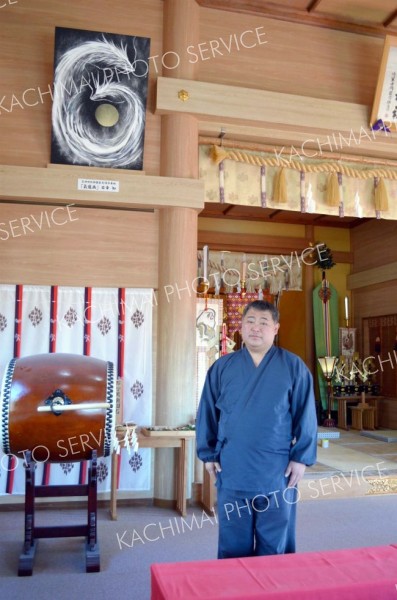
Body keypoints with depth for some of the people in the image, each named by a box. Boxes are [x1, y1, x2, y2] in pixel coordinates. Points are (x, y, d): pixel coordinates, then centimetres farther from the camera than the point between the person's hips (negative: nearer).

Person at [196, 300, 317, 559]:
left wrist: (301, 457, -5)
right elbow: (207, 413, 8)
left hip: (277, 470, -1)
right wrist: (208, 454, 6)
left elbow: (305, 415, -1)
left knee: (274, 543, 11)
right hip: (232, 469, 2)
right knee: (233, 542, 12)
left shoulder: (293, 366, -1)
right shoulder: (222, 367, 4)